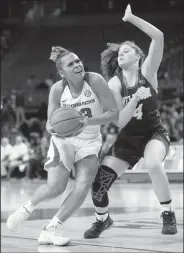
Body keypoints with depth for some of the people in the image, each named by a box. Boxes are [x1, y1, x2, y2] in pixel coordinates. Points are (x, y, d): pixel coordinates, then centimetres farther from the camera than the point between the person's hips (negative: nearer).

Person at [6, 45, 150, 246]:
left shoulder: (95, 80, -19)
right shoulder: (58, 89, -14)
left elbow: (113, 113, -17)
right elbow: (50, 122, -8)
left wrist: (88, 121, -32)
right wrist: (52, 128, -32)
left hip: (89, 142, 1)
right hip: (64, 139, -1)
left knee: (82, 188, -15)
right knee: (55, 187, -14)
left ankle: (51, 230, -4)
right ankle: (27, 208, 17)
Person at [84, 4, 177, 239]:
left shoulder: (147, 72, -9)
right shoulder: (114, 84, -6)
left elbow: (158, 37, -23)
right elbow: (119, 121, -15)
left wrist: (131, 18, -25)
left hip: (154, 134, -3)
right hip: (127, 139, 3)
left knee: (153, 164, -36)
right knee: (98, 181, -8)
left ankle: (168, 215, -16)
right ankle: (102, 219, 24)